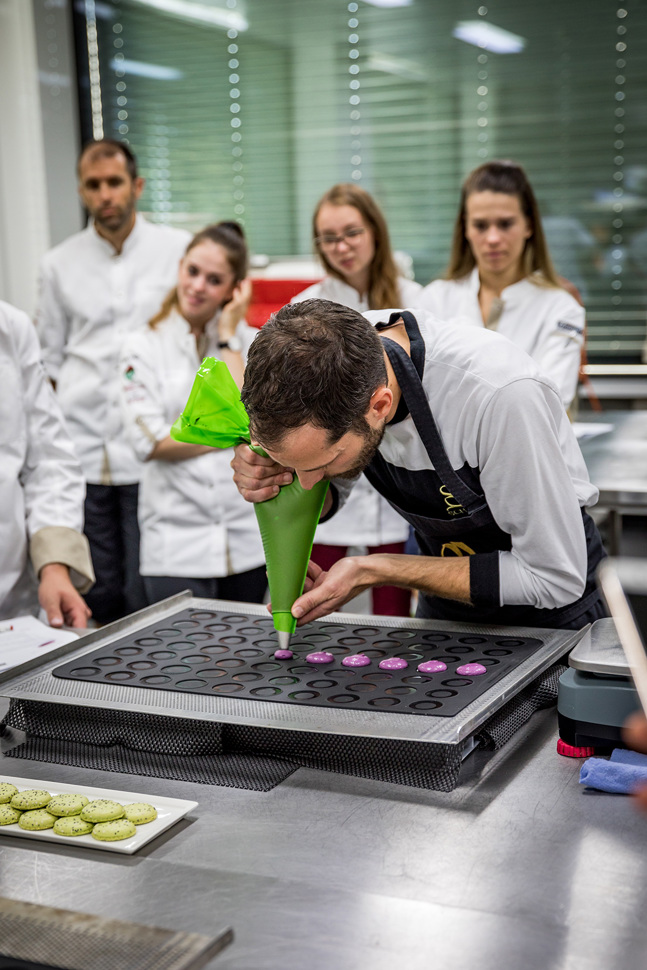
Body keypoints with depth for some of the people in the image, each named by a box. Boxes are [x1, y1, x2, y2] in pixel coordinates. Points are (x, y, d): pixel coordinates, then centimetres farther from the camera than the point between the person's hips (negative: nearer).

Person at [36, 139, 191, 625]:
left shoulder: (180, 250, 4)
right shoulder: (60, 264, 11)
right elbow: (48, 361, 16)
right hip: (81, 455, 2)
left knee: (148, 602, -2)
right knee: (97, 598, 8)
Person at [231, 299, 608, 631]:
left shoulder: (500, 395, -36)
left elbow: (556, 579, -27)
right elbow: (326, 496, 2)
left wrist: (375, 572, -27)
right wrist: (276, 478, -22)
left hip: (548, 612, -4)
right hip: (441, 610, 4)